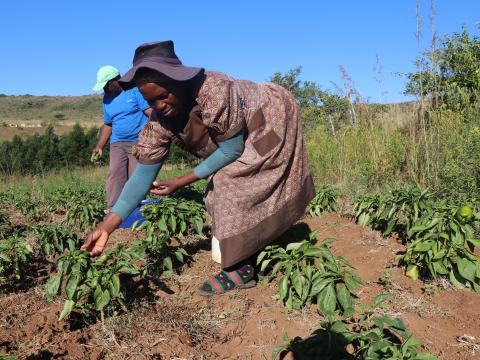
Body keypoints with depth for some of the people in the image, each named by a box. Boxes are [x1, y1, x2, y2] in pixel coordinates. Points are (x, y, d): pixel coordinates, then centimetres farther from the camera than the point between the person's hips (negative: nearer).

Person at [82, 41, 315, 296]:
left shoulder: (214, 90, -39)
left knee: (234, 186, -17)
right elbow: (144, 173, -16)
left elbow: (232, 151, -29)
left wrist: (181, 182, -26)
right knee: (222, 189, 4)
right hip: (243, 138, 7)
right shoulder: (159, 120, -17)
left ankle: (241, 270, -4)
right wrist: (107, 226, -23)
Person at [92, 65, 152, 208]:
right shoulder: (107, 99, 15)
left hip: (139, 142, -4)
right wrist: (99, 146, 10)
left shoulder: (135, 90, -4)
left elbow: (152, 113, -8)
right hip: (117, 143, 5)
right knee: (114, 176, -10)